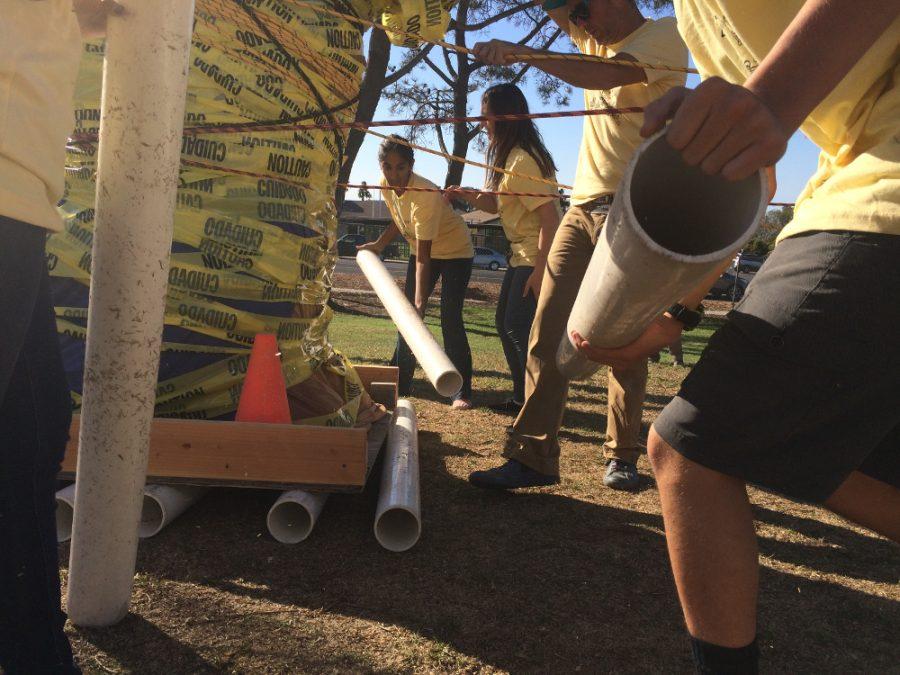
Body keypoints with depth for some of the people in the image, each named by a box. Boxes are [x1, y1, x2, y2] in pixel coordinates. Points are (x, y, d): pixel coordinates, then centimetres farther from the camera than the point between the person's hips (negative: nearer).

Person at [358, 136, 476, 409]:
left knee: (450, 319, -17)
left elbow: (423, 255, -37)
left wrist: (420, 300, -40)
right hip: (423, 250, 8)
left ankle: (462, 392, -9)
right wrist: (378, 245, 0)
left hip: (456, 251, -7)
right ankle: (400, 382, 19)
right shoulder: (386, 185, -13)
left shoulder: (425, 194, -35)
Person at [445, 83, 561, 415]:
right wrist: (465, 195, 4)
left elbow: (550, 215, -24)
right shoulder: (510, 156, 11)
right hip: (521, 255, 11)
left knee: (518, 327, -10)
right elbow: (498, 204, 17)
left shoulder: (523, 160, -20)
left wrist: (541, 269, -27)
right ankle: (523, 398, 23)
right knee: (505, 323, 13)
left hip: (537, 257, -11)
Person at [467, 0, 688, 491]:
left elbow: (603, 76, -18)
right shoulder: (597, 40, 20)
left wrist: (522, 52, -17)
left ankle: (622, 456, 13)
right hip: (582, 208, 6)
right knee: (547, 332, -6)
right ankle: (533, 455, -5)